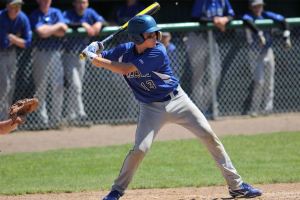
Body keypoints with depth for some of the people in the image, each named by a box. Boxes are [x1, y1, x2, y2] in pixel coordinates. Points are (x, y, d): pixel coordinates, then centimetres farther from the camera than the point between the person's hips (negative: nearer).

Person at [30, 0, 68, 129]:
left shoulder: (56, 13, 12)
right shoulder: (35, 15, 1)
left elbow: (63, 31, -1)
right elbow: (41, 32, -14)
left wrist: (48, 29, -6)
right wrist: (57, 26, -3)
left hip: (55, 53, 3)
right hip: (40, 54, -3)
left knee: (58, 87, -2)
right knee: (41, 88, -3)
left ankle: (56, 120, 5)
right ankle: (43, 121, 0)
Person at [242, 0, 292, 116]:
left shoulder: (266, 15, 5)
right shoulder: (248, 16, -8)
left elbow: (281, 20, -1)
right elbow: (247, 21, -32)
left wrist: (286, 37, -13)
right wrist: (259, 34, -43)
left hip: (268, 51, 5)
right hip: (255, 53, -5)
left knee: (269, 82, 5)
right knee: (259, 81, -13)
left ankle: (267, 107, 12)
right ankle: (253, 110, -7)